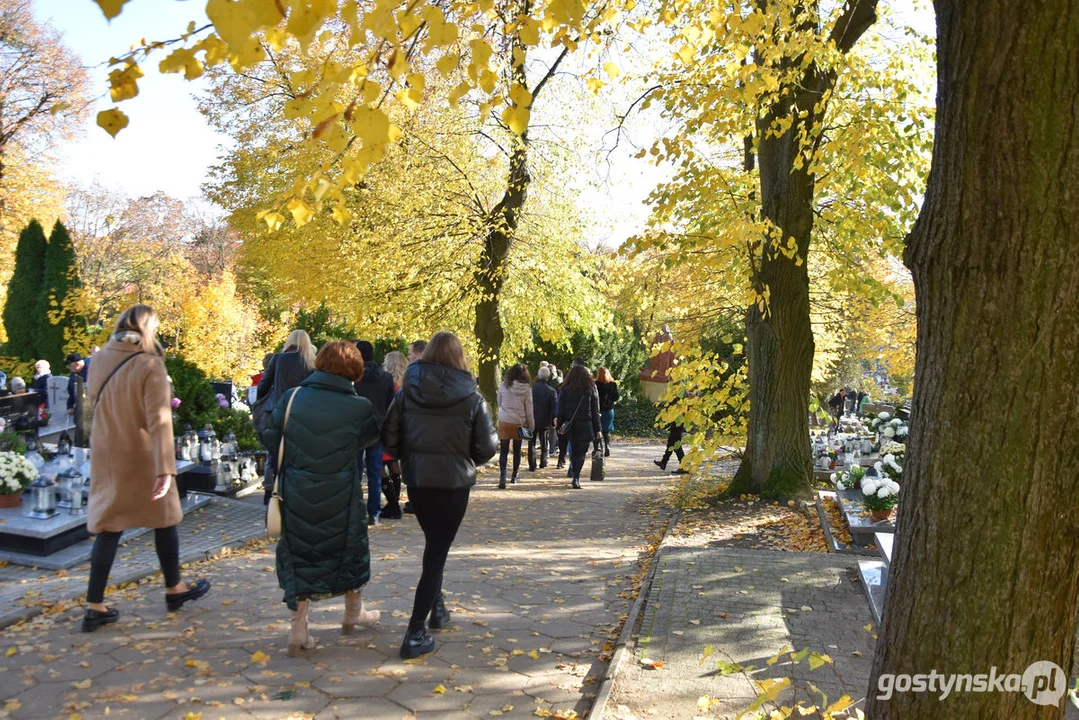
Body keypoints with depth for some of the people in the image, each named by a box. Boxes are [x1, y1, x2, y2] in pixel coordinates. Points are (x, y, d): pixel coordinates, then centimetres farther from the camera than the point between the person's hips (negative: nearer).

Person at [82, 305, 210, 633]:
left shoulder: (100, 360, -1)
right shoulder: (150, 365, -19)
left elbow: (93, 400, 15)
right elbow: (159, 420, -25)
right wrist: (166, 468, -28)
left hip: (106, 454, 5)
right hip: (142, 457, -5)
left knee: (108, 526, 11)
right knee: (164, 520, 13)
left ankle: (95, 606, 11)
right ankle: (174, 589, 28)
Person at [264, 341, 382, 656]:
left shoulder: (291, 398, -8)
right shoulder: (359, 407, -14)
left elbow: (272, 437, -1)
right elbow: (372, 438, 2)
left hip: (297, 496, 1)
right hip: (340, 498, -1)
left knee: (300, 555, 14)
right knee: (350, 548, 21)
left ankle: (298, 630, 14)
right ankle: (353, 614, 39)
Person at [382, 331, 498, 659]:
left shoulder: (407, 392, -4)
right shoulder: (471, 397, -9)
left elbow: (389, 439, -3)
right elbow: (487, 447, -7)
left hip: (416, 480, 3)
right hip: (454, 482, -3)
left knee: (434, 543, 25)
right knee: (437, 553, 3)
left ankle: (437, 607, 35)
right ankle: (415, 633, 1)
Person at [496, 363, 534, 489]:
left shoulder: (504, 385, -3)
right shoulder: (526, 388, -5)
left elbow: (499, 402, 9)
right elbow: (529, 409, -1)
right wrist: (531, 426, 6)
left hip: (504, 422, 0)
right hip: (519, 423, 0)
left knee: (504, 451, -1)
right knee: (517, 450, 15)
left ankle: (502, 478, -15)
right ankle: (514, 477, 26)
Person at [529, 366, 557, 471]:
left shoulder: (531, 388, -8)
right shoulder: (552, 391, -11)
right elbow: (554, 409, -8)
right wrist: (553, 423, 1)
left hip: (532, 420, 0)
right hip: (545, 422, 0)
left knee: (532, 443, 9)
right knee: (544, 443, 18)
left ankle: (532, 465, 5)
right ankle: (543, 462, 26)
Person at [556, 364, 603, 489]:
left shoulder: (565, 390, 1)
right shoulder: (591, 390, 1)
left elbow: (560, 410, 0)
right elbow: (595, 412, 2)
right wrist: (598, 429, 5)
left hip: (570, 426, 1)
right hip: (585, 426, -1)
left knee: (574, 451, 14)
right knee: (581, 452, 0)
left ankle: (575, 476, 20)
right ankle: (576, 477, -15)